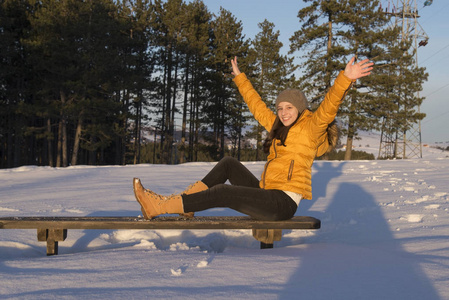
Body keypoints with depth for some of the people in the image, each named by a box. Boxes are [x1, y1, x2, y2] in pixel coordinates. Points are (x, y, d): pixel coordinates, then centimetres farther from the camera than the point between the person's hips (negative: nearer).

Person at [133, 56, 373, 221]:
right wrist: (240, 78, 36)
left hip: (283, 202, -9)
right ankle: (181, 204, 2)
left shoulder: (310, 127, -4)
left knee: (221, 193, -18)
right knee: (228, 164, 9)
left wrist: (345, 79, -38)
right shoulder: (279, 128, 19)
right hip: (267, 193, 9)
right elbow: (257, 107, 29)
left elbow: (328, 107, -22)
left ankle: (157, 207, -14)